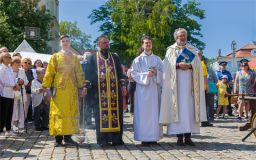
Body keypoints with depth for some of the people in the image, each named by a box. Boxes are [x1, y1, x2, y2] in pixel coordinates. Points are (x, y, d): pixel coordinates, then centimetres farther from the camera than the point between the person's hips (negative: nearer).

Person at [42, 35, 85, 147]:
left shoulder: (74, 58, 13)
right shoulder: (55, 57, 8)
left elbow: (79, 74, 12)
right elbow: (49, 73, 2)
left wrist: (81, 86, 4)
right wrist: (45, 86, -6)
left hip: (71, 90, 2)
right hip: (59, 90, -2)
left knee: (71, 112, 0)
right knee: (58, 112, -3)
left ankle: (68, 137, 4)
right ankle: (58, 138, 2)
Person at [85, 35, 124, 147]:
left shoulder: (115, 57, 17)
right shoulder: (92, 58, 11)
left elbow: (120, 73, 13)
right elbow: (89, 74, 6)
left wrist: (122, 85, 2)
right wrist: (89, 87, -5)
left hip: (115, 91, 2)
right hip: (100, 91, -2)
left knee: (116, 113, 0)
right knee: (101, 114, -2)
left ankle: (116, 138, 6)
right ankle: (102, 139, 2)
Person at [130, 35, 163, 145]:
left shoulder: (157, 59, 12)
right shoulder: (138, 60, 6)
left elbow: (163, 73, 10)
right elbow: (133, 74, -1)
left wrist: (156, 73, -10)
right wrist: (146, 75, -13)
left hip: (154, 89, 2)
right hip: (142, 90, -2)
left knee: (154, 112, 1)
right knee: (143, 113, -5)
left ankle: (153, 137, 7)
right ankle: (144, 137, -1)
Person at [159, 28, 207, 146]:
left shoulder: (192, 50, 17)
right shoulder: (171, 50, 12)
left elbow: (198, 65, 6)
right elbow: (168, 65, 0)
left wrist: (189, 65, -14)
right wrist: (178, 65, -16)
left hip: (189, 84, 2)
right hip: (176, 84, -2)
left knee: (189, 107, -2)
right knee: (178, 107, -7)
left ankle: (188, 136, 1)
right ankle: (179, 137, -5)